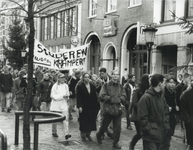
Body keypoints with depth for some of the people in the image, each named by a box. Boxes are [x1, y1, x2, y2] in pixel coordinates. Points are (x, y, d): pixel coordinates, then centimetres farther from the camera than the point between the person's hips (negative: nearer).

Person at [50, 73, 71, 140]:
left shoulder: (66, 86, 9)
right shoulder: (55, 86, -5)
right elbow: (53, 96, -11)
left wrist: (67, 97, -1)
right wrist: (62, 96, -18)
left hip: (64, 104, 3)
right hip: (56, 105, -3)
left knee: (66, 118, -11)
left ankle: (67, 133, -15)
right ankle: (54, 132, 26)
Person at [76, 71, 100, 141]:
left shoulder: (92, 86, 9)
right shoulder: (80, 86, -4)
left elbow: (95, 97, 9)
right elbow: (78, 97, -9)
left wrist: (96, 106, 4)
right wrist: (79, 106, -16)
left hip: (92, 107, 4)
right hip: (84, 107, -4)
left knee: (91, 121, 6)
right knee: (83, 122, 1)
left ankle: (88, 134, 22)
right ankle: (83, 135, 15)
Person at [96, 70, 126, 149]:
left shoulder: (120, 86, 7)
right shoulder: (106, 85, -6)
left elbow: (124, 97, 3)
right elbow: (102, 96, -13)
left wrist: (119, 99, -16)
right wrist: (112, 99, -14)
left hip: (118, 109, 3)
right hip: (108, 109, -3)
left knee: (117, 128, 4)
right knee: (104, 126, 13)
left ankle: (115, 143, 19)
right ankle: (99, 135, 42)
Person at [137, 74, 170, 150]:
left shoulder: (161, 97, 10)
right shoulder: (146, 98, -16)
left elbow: (166, 113, 17)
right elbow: (142, 118, -17)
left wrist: (166, 128, 7)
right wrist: (150, 131, -17)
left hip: (160, 135, 8)